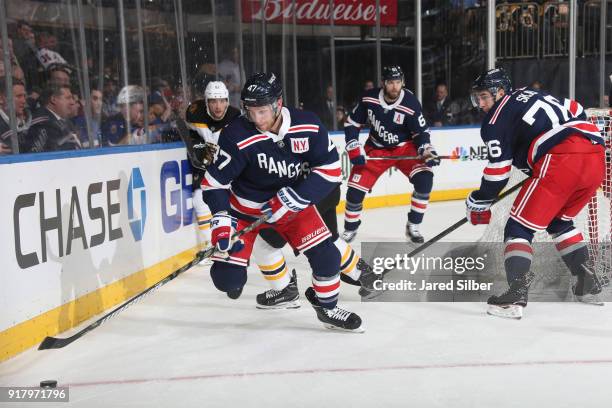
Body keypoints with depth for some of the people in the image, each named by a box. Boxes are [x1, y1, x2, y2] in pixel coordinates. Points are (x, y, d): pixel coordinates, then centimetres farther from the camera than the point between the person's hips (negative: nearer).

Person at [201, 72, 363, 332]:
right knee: (228, 279, -9)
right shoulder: (237, 136, -25)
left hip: (292, 201, 2)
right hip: (245, 208, -2)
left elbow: (331, 170, -15)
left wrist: (293, 198, -25)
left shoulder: (308, 127, -19)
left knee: (325, 255, -8)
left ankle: (327, 308, 19)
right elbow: (215, 181, -19)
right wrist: (221, 219, -31)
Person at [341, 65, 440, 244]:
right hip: (376, 149, 1)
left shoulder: (410, 103, -21)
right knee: (356, 188, -8)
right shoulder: (369, 99, -17)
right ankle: (350, 229, 17)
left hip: (404, 147, -1)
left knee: (424, 179, -23)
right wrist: (354, 149, -13)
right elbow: (351, 124, -4)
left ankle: (413, 226, -7)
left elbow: (421, 131, -8)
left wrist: (426, 150, -26)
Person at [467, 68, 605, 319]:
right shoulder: (532, 94, 28)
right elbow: (576, 111, 31)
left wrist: (478, 203, 13)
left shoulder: (496, 118, 7)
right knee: (559, 221, 28)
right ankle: (587, 281, 27)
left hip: (561, 162, -8)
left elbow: (499, 170, 2)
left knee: (519, 226, -3)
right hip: (596, 156, 8)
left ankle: (516, 293, -17)